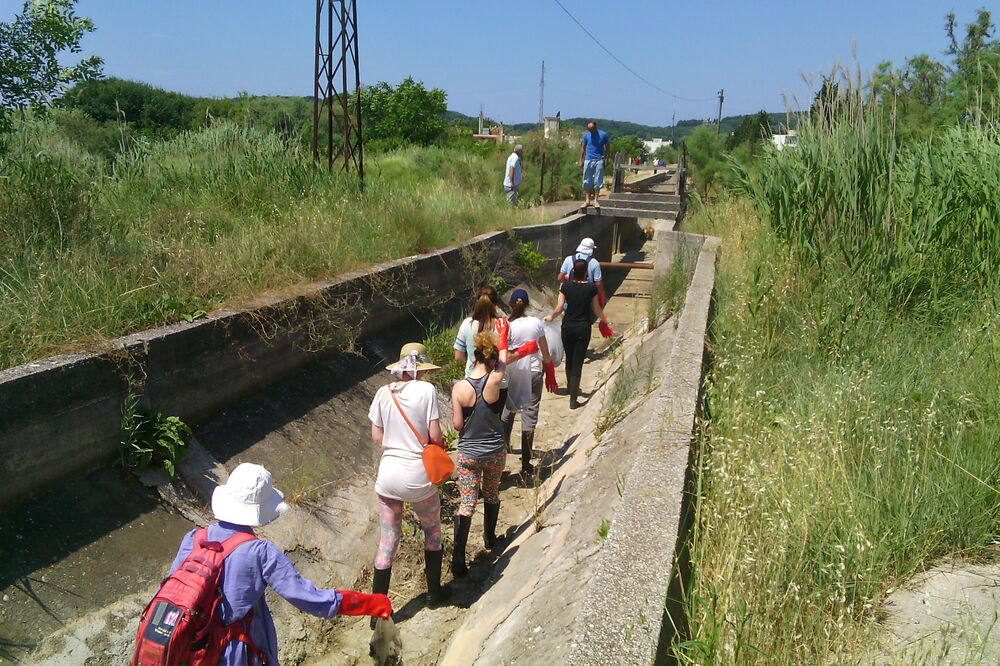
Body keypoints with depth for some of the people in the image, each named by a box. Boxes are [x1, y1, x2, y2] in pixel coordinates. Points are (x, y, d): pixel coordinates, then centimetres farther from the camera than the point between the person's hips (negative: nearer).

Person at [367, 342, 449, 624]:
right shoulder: (426, 390, -11)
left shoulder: (383, 393, -1)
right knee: (432, 531, 23)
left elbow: (376, 436, 4)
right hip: (419, 477, -2)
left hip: (388, 475, 3)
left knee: (387, 543, 11)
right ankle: (434, 592, 33)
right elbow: (435, 435, -11)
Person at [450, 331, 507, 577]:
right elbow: (503, 361, 6)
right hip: (496, 452, 1)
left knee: (466, 504, 3)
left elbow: (457, 424, -10)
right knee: (491, 494, 23)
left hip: (468, 453, -1)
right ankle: (490, 538, 43)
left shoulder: (459, 387, -14)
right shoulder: (494, 381, -15)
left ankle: (458, 559, -6)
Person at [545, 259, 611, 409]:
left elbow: (559, 308, -5)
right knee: (578, 363, 0)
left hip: (567, 327, 2)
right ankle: (573, 399, -4)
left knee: (569, 360, 21)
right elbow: (597, 310, 1)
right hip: (583, 328, -2)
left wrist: (551, 316, 14)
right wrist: (604, 319, 21)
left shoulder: (566, 286, -6)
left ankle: (571, 389, 39)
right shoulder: (591, 288, -8)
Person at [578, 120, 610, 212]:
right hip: (588, 160, 2)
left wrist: (606, 159, -2)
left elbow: (606, 148, 6)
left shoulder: (603, 135, 0)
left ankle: (596, 200, 7)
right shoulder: (586, 135, 6)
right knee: (587, 181, 3)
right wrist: (581, 160, 6)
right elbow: (583, 148, 11)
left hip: (599, 160, -2)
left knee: (598, 181, 0)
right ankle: (587, 200, 11)